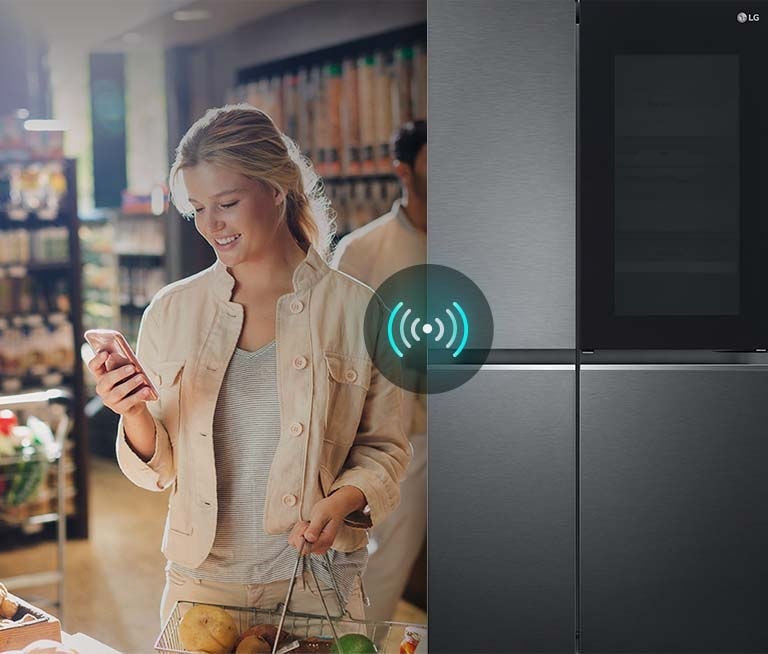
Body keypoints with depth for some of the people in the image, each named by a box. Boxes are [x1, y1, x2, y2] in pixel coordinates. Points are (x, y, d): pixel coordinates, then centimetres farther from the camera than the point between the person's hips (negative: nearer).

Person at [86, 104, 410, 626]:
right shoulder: (172, 310, 0)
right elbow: (159, 469, 4)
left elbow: (384, 450, 1)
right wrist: (135, 417, -16)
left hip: (316, 583, -2)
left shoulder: (356, 309, -6)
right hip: (200, 580, 2)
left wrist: (343, 501, -17)